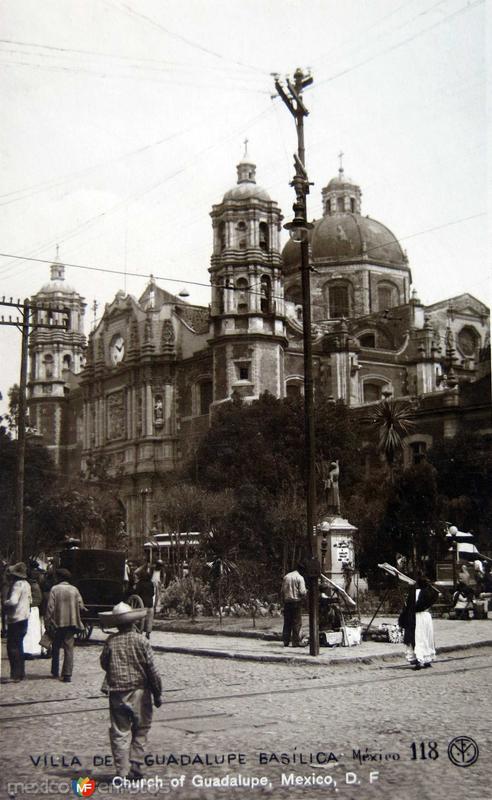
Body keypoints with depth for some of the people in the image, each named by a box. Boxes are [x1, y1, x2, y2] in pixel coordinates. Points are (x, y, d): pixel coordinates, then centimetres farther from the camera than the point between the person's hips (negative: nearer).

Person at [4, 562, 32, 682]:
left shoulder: (17, 585, -18)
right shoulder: (26, 584, 11)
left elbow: (13, 601, -29)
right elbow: (29, 600, 20)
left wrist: (4, 603, -12)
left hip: (16, 619, -9)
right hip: (24, 618, 9)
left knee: (12, 647, -5)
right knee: (19, 646, 17)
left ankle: (16, 674, -7)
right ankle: (21, 673, 20)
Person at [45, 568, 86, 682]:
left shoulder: (54, 589, -6)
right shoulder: (74, 589, 1)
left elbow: (50, 607, -9)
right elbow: (81, 606, 0)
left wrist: (47, 623, -3)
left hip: (57, 623, -1)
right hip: (71, 623, 1)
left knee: (56, 648, 17)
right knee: (69, 649, 3)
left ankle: (55, 672, 26)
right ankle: (67, 675, -4)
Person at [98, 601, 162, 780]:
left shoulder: (110, 642, -5)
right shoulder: (141, 641, -8)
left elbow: (104, 664, 8)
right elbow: (152, 670, -6)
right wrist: (157, 694, 2)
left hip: (117, 693, 1)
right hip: (139, 692, -1)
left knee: (120, 732, 7)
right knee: (141, 729, 16)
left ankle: (123, 771, 6)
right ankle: (135, 764, 10)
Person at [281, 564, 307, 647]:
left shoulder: (286, 577, 8)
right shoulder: (300, 578, -8)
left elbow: (282, 590, 10)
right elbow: (302, 592, -15)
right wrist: (305, 591, 7)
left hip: (287, 601, 5)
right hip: (296, 601, -5)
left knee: (287, 622, 10)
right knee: (297, 622, 0)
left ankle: (286, 641, 11)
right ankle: (296, 642, 0)